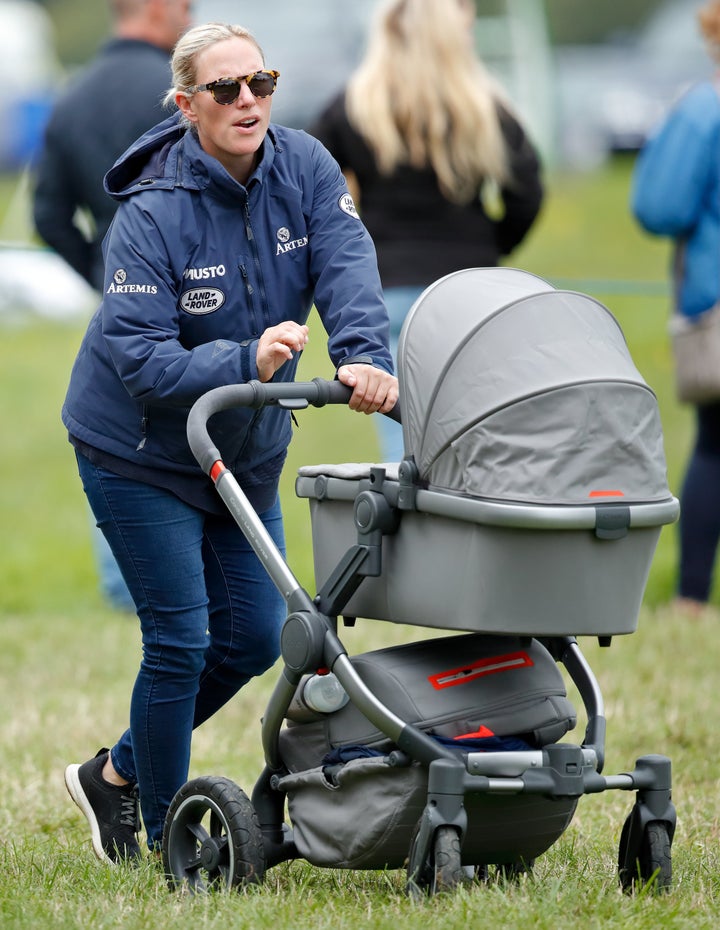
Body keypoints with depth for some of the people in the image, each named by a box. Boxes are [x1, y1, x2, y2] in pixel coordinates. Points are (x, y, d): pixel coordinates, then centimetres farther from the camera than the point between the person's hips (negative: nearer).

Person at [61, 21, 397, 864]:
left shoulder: (304, 168, -9)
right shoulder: (152, 216, -25)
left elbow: (347, 267, -23)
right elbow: (141, 361, -28)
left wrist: (363, 358, -42)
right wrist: (246, 362, -43)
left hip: (245, 450, 6)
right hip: (139, 451, -6)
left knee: (254, 635, 9)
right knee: (179, 641, -7)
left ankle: (115, 774, 28)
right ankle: (167, 839, 9)